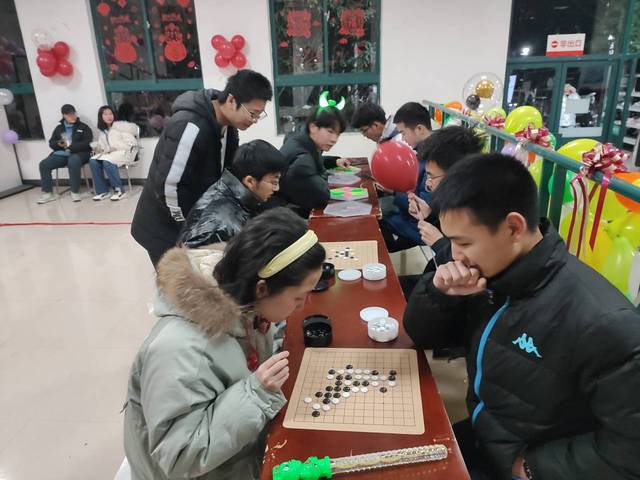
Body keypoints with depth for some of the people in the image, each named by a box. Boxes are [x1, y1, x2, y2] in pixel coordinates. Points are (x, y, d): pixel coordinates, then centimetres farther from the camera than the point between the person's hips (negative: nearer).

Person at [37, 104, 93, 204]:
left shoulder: (83, 127, 7)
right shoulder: (59, 128, 20)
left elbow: (87, 143, -6)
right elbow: (51, 143, 18)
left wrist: (70, 146, -14)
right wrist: (59, 144, -6)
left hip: (79, 153, -5)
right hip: (61, 154, 5)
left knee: (73, 162, -39)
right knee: (44, 164, -15)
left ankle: (75, 192, -28)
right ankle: (48, 193, -7)